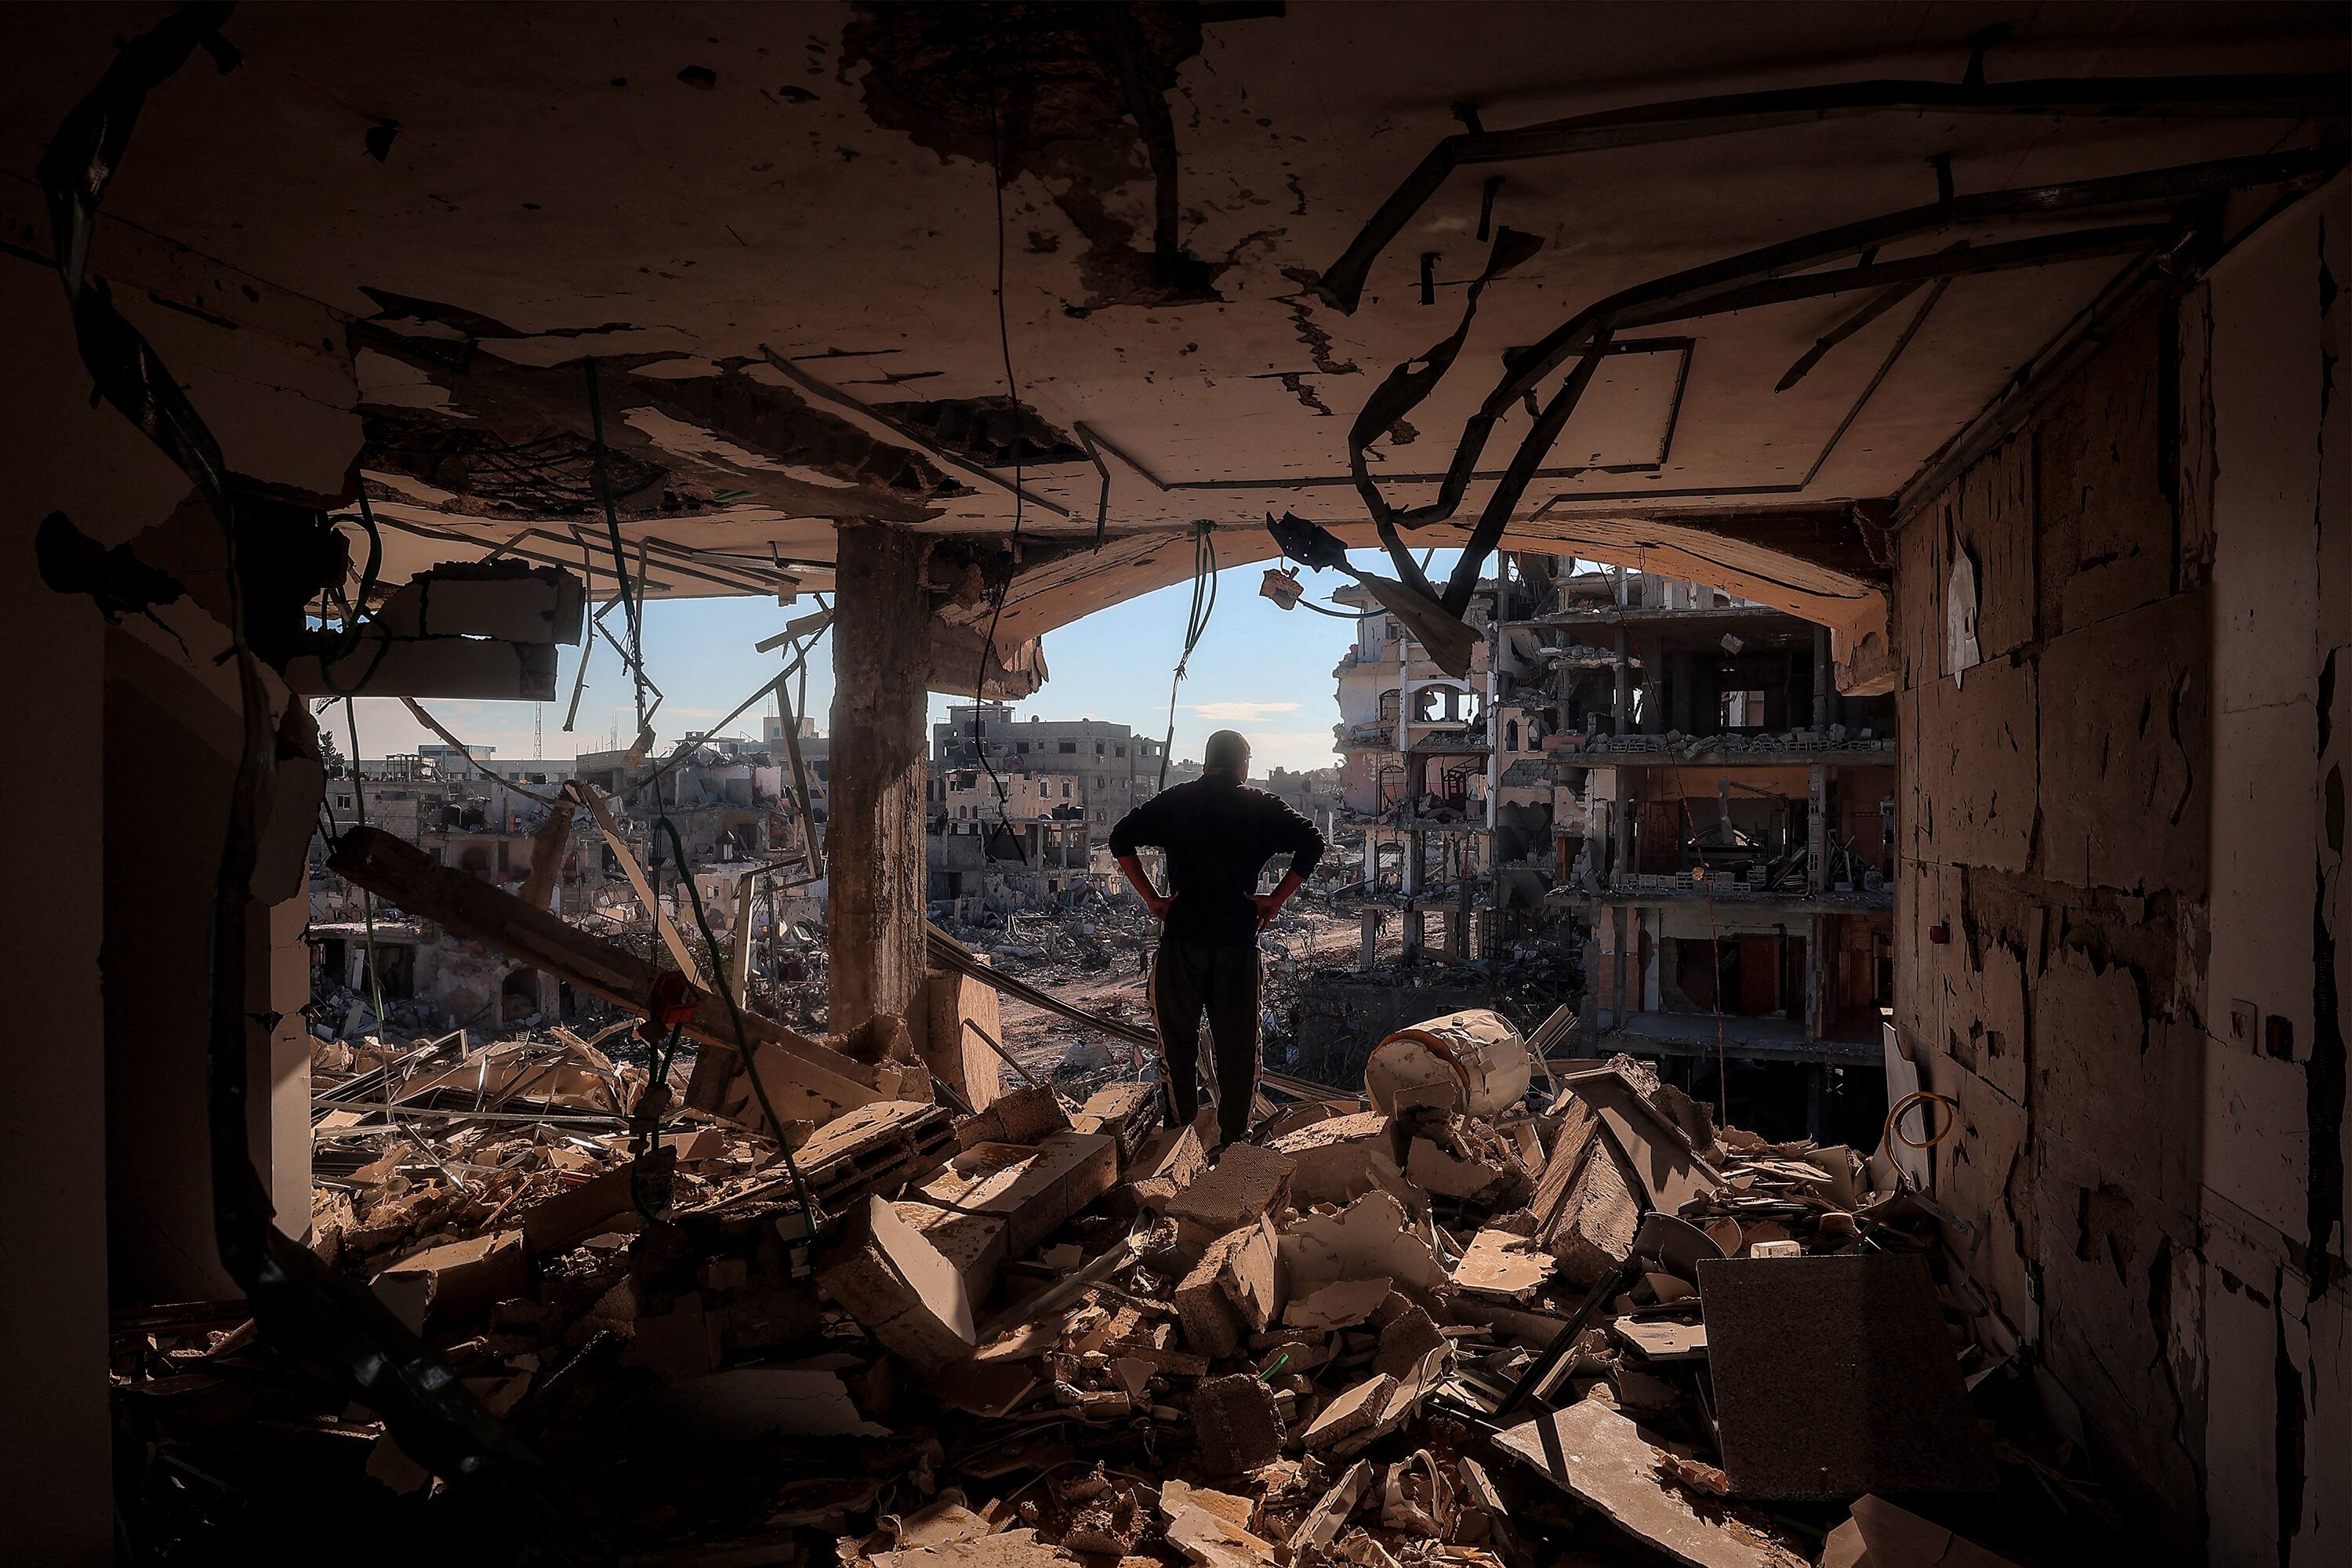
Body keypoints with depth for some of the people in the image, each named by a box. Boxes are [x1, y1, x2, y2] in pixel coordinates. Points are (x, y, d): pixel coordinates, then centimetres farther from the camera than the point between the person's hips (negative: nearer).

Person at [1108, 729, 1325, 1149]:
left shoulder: (1174, 801, 6)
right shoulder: (1261, 806, 3)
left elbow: (1121, 838, -2)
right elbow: (1311, 843, -6)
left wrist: (1151, 897, -1)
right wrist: (1277, 899, -3)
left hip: (1181, 937, 1)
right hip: (1238, 941, 0)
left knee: (1177, 1032, 15)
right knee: (1237, 1039, 9)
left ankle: (1181, 1117, 23)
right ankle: (1235, 1132, 15)